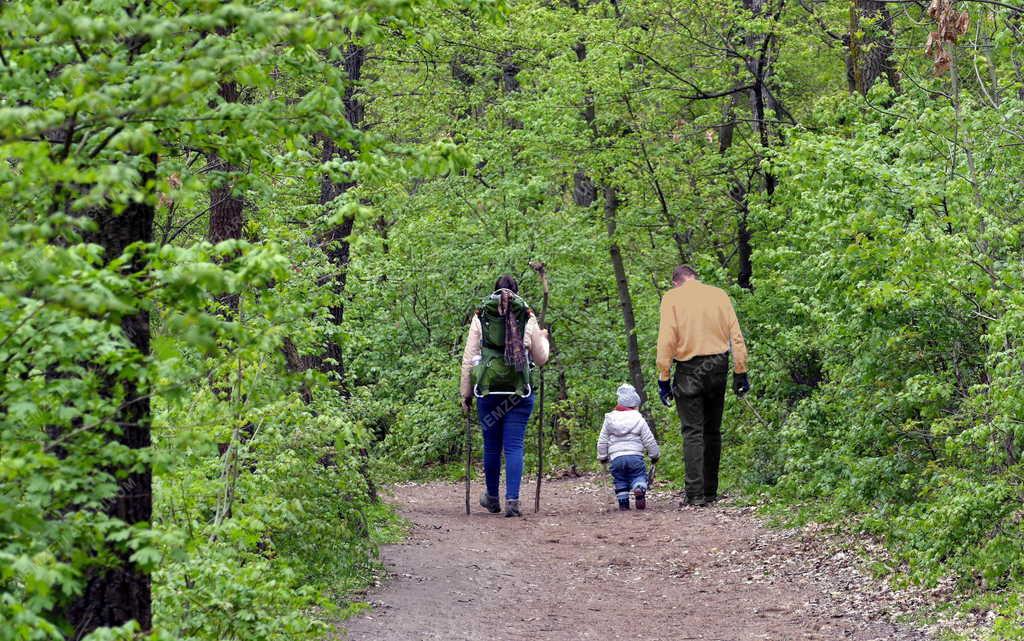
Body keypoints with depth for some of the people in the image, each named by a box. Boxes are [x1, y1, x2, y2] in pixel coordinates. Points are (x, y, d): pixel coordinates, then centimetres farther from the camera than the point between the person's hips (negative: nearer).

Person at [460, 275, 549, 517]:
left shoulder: (480, 317, 4)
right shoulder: (527, 317, 3)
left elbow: (469, 358, 3)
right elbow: (540, 358, 8)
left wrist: (466, 394, 9)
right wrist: (543, 338, 29)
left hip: (488, 389, 1)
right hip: (519, 391, -1)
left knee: (491, 446, 12)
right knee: (514, 446, 0)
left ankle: (492, 498, 26)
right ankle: (512, 500, -9)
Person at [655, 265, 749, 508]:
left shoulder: (672, 298, -3)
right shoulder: (719, 295, 6)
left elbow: (666, 339, -10)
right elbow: (736, 336, 3)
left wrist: (663, 378, -7)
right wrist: (740, 372, 6)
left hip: (689, 369, -3)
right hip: (718, 367, 3)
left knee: (692, 432, -2)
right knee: (713, 431, 12)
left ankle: (695, 494, -10)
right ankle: (710, 492, 16)